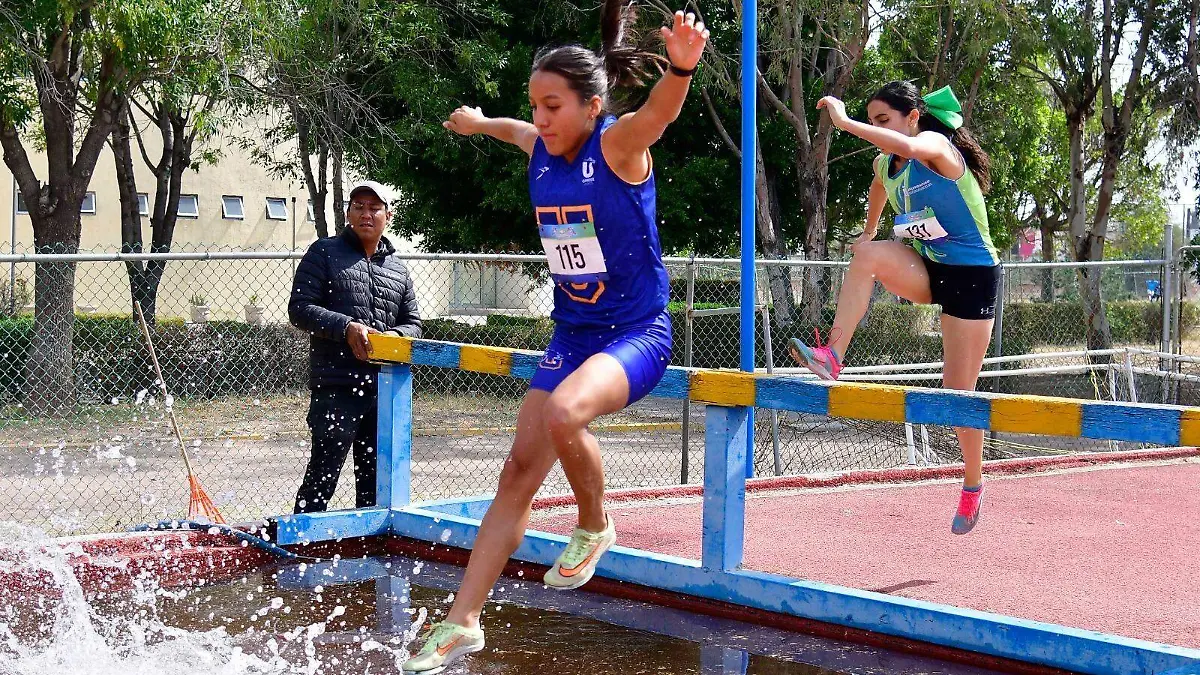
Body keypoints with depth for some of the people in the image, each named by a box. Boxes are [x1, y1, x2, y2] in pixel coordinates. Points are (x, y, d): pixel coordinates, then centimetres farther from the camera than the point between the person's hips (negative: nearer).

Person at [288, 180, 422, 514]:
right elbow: (300, 309, -4)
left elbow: (412, 323, 19)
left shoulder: (398, 269, 17)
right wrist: (346, 327, -16)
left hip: (383, 388, 5)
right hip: (335, 386, -5)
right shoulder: (325, 252, 4)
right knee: (323, 474, -6)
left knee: (375, 476, 12)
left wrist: (393, 337, -4)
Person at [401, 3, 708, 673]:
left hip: (638, 333, -7)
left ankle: (595, 528, -4)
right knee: (521, 468, 1)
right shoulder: (541, 148, 2)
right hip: (572, 333, 7)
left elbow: (660, 110, -41)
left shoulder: (619, 143, -17)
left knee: (563, 413, -34)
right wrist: (479, 122, 50)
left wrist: (681, 66, -64)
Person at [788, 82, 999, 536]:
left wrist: (845, 122, -38)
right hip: (926, 269, 6)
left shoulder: (936, 146, -19)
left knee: (958, 391, -2)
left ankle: (973, 485, 19)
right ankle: (831, 356, -31)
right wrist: (869, 229, 39)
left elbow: (908, 147, -44)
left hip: (972, 273, -6)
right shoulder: (885, 164, 3)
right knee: (868, 252, -27)